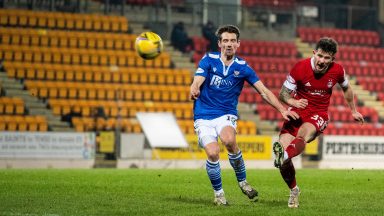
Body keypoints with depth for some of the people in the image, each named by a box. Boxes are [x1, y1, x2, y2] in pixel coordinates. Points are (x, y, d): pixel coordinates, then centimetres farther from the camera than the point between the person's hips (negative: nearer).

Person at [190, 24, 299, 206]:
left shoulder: (242, 67, 2)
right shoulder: (208, 60, -1)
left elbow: (264, 92, 2)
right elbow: (197, 83, -14)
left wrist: (282, 110, -10)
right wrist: (194, 90, -39)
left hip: (226, 115, 0)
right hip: (203, 116, 0)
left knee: (229, 141, -33)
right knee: (212, 153, -23)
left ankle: (242, 181, -9)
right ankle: (218, 193, 3)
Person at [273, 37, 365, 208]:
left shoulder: (337, 70, -4)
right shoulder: (300, 67, -9)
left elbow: (346, 88, 20)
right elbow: (283, 94, -5)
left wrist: (353, 111, 30)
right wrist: (293, 102, -28)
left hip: (318, 116, -1)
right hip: (297, 112, 1)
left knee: (303, 135, -36)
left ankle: (284, 155, -67)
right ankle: (294, 190, 6)